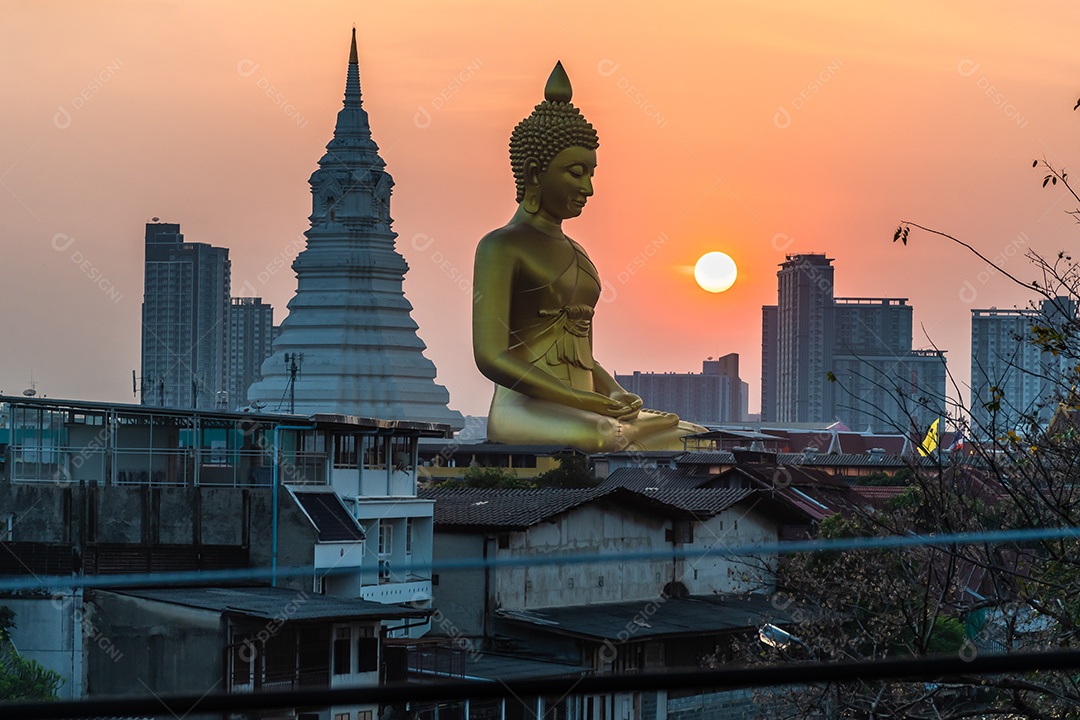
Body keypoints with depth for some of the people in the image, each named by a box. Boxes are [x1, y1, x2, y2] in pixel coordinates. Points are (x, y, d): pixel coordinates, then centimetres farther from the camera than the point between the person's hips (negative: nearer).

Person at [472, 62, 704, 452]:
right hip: (524, 411, -9)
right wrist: (586, 401, -21)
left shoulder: (575, 253, 23)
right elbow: (492, 357, -14)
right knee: (614, 437, -38)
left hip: (581, 416, 9)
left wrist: (619, 396, 3)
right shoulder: (500, 247, -3)